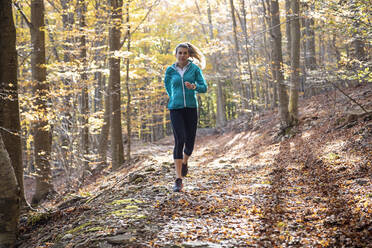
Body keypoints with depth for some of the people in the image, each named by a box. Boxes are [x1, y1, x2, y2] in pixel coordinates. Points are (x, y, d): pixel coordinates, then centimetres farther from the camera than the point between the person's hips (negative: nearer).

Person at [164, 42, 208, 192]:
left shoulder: (195, 69, 2)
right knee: (179, 141, -16)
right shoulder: (170, 70, 5)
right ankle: (178, 180, -17)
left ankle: (184, 162, 41)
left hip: (191, 108, 1)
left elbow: (204, 88, -2)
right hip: (175, 109, -1)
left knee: (189, 142, 4)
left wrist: (194, 87, -22)